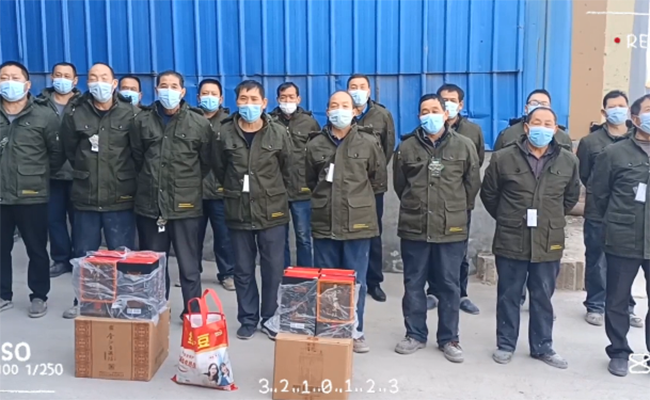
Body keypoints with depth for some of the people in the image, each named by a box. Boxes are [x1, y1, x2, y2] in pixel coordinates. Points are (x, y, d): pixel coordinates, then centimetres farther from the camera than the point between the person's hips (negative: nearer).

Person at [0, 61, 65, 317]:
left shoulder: (44, 116, -4)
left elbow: (58, 152, 1)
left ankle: (39, 296, 21)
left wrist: (41, 175, 4)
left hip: (32, 196, -3)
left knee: (37, 249, 7)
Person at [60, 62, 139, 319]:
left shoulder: (129, 113, -4)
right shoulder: (75, 113, 1)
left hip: (120, 198, -2)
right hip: (85, 196, 2)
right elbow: (69, 150, 13)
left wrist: (123, 176, 7)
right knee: (83, 255, 13)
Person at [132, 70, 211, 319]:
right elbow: (137, 157, 14)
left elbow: (206, 162, 6)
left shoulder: (199, 123, -2)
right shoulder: (143, 120, 5)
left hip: (185, 205, -2)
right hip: (150, 203, 3)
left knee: (189, 265, 4)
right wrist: (151, 180, 14)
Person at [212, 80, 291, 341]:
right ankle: (248, 319, 25)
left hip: (272, 212, -1)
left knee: (273, 270, 5)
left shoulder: (279, 133, -3)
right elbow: (219, 169, 11)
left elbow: (288, 170, 7)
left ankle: (270, 319, 21)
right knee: (243, 270, 10)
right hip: (238, 213, 1)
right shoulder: (225, 133, -1)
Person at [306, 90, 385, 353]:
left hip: (358, 221, -1)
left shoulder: (369, 142, -1)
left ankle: (355, 331, 22)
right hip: (324, 221, 2)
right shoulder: (315, 144, 3)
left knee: (356, 281, 7)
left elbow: (377, 176, 11)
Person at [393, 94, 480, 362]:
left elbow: (472, 185, 8)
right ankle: (415, 334, 25)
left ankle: (449, 339, 21)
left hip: (452, 229, -1)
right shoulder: (407, 147, 2)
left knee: (449, 286, 8)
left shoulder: (464, 146, 0)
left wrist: (456, 210, 12)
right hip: (414, 228, 1)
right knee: (413, 284, 9)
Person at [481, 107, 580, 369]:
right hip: (511, 241, -1)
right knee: (508, 296, 10)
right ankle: (505, 344, 24)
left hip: (548, 243, 2)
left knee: (543, 297, 13)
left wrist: (552, 219, 14)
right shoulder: (503, 158, -6)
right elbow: (488, 194, 6)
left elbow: (571, 196, 16)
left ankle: (542, 347, 28)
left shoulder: (568, 161, 1)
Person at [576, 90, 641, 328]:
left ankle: (626, 307, 24)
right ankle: (595, 306, 21)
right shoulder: (590, 141, 1)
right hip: (598, 214, -1)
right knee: (596, 262, 7)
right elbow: (582, 176, 3)